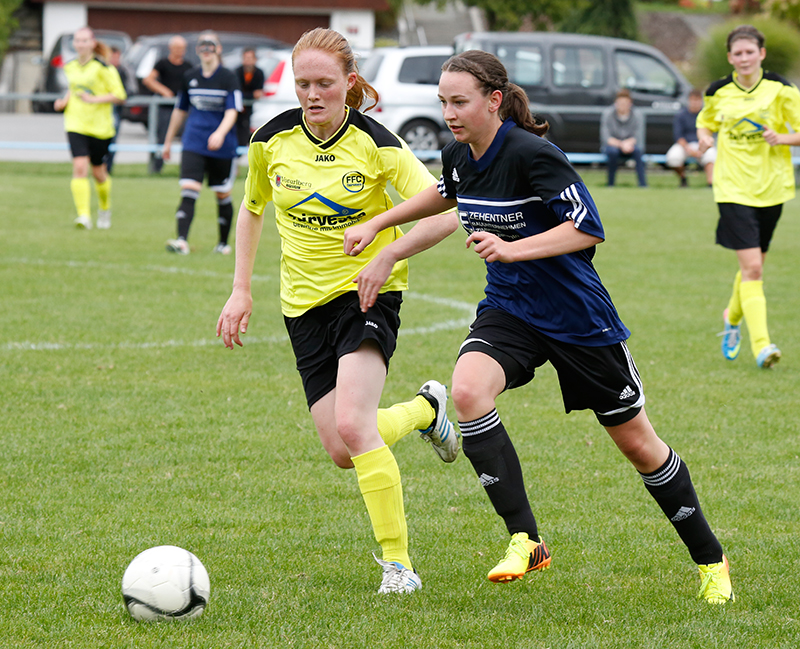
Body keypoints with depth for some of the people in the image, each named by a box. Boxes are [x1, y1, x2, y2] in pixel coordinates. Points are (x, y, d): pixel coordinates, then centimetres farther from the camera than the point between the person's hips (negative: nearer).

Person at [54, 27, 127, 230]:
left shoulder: (103, 67, -10)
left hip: (100, 127, -3)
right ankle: (84, 216, -22)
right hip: (76, 125, 3)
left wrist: (94, 99, -21)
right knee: (79, 167, -16)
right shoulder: (70, 67, 7)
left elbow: (119, 95, -11)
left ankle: (105, 209, 38)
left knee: (98, 171, 10)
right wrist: (64, 101, 6)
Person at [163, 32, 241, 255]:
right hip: (193, 144, 2)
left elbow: (232, 111, -14)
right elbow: (180, 111, 18)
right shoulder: (189, 77, 7)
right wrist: (168, 141, 22)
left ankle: (224, 243, 24)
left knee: (223, 195, 8)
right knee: (188, 191, -14)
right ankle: (182, 241, -23)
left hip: (222, 147, -2)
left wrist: (220, 133, -32)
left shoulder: (228, 78, -4)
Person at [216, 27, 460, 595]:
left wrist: (390, 254, -30)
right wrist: (241, 290, 11)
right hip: (305, 302, 4)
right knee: (342, 452, 0)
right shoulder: (272, 139, -3)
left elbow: (446, 213, -18)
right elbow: (252, 208, 16)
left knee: (351, 424, -25)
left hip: (368, 292, -4)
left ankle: (399, 564, -14)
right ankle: (426, 408, 33)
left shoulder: (374, 143, -15)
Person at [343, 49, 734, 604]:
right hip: (509, 309, 6)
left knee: (637, 442, 6)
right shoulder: (459, 156, 0)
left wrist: (512, 249, -34)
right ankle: (526, 541, -19)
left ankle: (710, 559, 27)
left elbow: (588, 227, -26)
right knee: (468, 390, -26)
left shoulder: (531, 154, -22)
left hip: (578, 317, -6)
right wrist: (376, 224, 17)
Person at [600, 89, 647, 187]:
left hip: (629, 145, 2)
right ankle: (610, 184, -23)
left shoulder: (636, 115, -4)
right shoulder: (608, 113, -9)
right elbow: (606, 137, -16)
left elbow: (637, 136, -6)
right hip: (611, 144, -1)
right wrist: (620, 144, -30)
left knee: (637, 150, -33)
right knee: (613, 151, -38)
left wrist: (629, 142, -28)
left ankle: (643, 184, -31)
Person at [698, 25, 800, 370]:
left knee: (753, 266, 14)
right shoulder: (718, 93, 2)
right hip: (733, 189, -1)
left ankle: (733, 317, 44)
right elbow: (705, 122, 21)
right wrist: (704, 138, -2)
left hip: (771, 187, 1)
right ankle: (761, 345, -19)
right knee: (751, 266, -15)